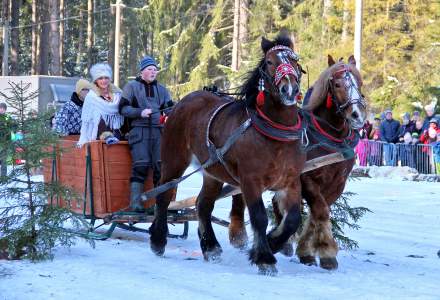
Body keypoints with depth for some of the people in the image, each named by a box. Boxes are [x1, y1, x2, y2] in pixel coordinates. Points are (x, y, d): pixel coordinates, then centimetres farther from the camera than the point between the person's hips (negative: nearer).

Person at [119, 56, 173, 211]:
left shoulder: (161, 89, 19)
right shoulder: (132, 86, 6)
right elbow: (123, 108, 0)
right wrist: (140, 112, -15)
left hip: (158, 130, 4)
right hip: (139, 130, -4)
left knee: (162, 165, -2)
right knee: (141, 165, -13)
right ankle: (135, 202, -11)